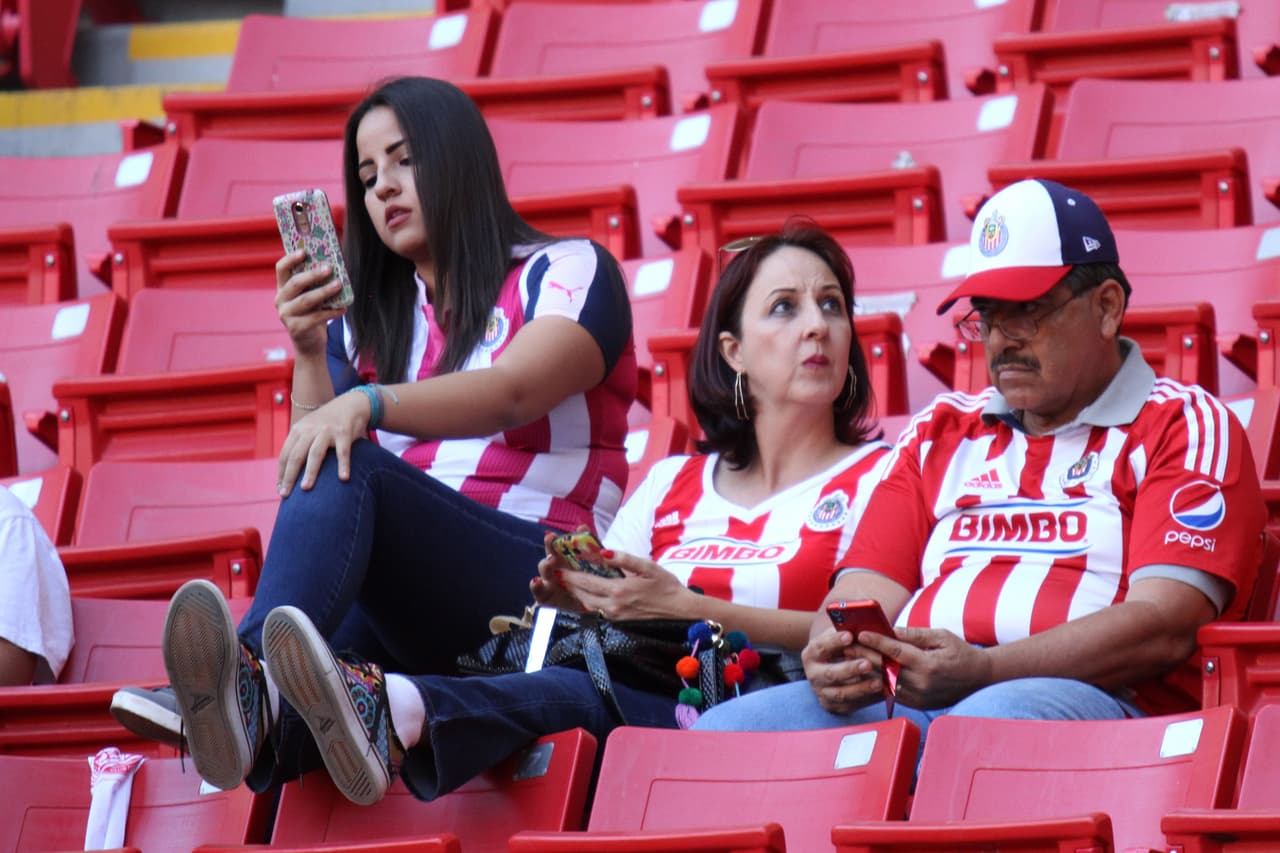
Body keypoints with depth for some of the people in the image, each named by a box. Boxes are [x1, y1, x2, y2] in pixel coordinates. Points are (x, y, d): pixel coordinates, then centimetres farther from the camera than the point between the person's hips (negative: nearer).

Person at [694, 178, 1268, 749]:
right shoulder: (938, 433, 30)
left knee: (994, 720, -43)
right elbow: (864, 592, 19)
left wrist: (984, 670, -18)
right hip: (902, 702, 5)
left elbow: (1166, 626, -4)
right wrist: (833, 656, -8)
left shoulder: (1185, 425, 11)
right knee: (723, 731, -26)